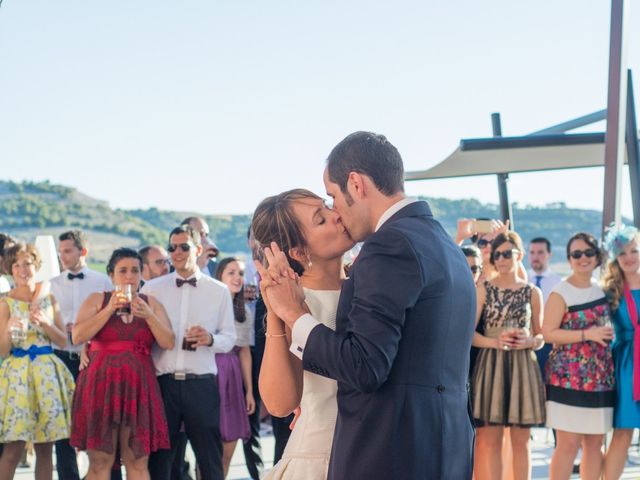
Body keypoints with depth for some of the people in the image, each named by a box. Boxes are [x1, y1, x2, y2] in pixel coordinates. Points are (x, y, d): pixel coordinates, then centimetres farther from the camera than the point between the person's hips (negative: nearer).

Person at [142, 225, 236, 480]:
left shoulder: (219, 291, 6)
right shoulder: (152, 288, 7)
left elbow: (229, 337, 5)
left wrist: (210, 339, -14)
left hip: (202, 384, 0)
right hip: (162, 382, 1)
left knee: (210, 456, 6)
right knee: (158, 456, 7)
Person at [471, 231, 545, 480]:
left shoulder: (532, 292, 7)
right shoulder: (484, 289, 4)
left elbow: (541, 337, 11)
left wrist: (529, 342, -11)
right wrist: (495, 342, -19)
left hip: (523, 366, 1)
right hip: (491, 365, -1)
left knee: (521, 441, 4)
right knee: (491, 440, 1)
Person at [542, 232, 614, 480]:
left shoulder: (602, 289, 12)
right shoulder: (560, 293, -7)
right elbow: (547, 333, -15)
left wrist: (606, 335, 6)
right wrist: (587, 334, -19)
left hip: (600, 377, 6)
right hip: (568, 377, -6)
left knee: (595, 443, 8)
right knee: (568, 443, -7)